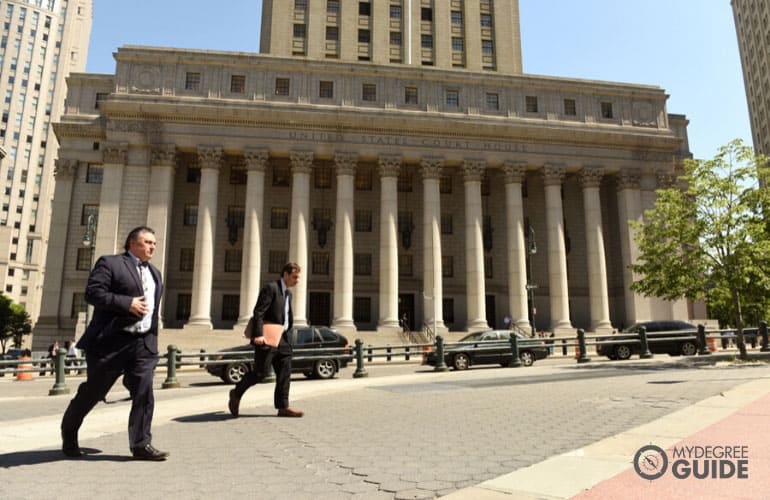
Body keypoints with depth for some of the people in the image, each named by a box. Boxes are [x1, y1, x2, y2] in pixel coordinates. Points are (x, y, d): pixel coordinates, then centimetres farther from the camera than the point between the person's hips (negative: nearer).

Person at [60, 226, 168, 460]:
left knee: (144, 393, -3)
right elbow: (93, 292, -13)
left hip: (143, 344, 5)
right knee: (93, 391, 9)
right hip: (111, 341, -5)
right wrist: (128, 303, -18)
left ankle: (141, 444, 2)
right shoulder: (109, 263, -2)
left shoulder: (155, 273, 19)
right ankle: (69, 432, 33)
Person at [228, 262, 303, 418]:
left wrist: (284, 332, 18)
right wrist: (258, 334, -26)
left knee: (285, 372, 3)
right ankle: (236, 393, 17)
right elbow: (258, 312, -18)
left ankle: (283, 407, 6)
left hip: (281, 338, 9)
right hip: (266, 337, -9)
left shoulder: (288, 294, 18)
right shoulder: (270, 287, -10)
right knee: (261, 372, -5)